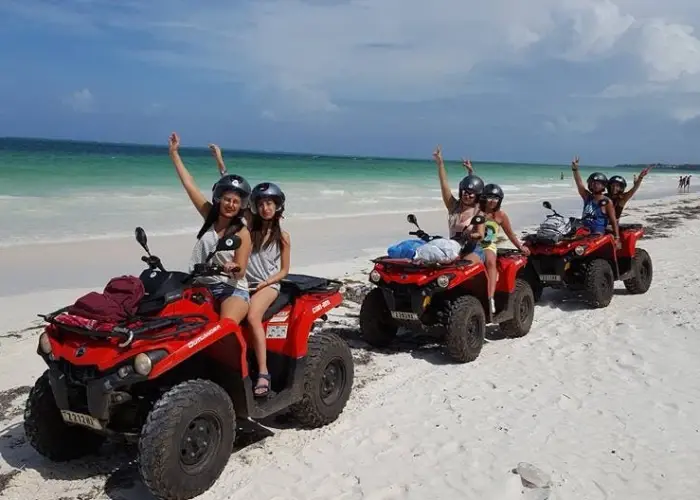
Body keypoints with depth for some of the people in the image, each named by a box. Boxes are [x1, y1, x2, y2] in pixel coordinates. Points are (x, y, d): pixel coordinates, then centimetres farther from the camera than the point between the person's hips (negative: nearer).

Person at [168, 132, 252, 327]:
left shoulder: (242, 233, -7)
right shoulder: (210, 216, 6)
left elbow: (240, 273, -11)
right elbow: (189, 184, 8)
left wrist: (233, 268, -35)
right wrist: (174, 153, 9)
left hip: (233, 289, -5)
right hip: (203, 286, 5)